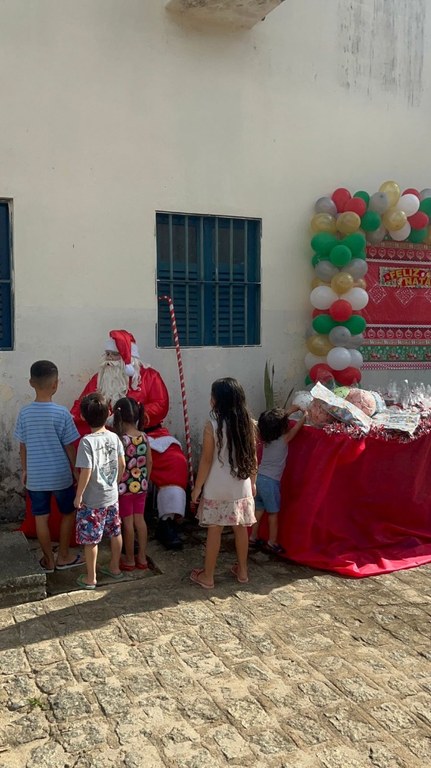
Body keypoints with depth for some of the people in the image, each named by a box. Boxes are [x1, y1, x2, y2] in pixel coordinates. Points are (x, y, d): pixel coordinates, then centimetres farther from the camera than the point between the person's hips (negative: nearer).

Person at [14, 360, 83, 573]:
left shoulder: (24, 413, -6)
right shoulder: (61, 413, -16)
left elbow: (22, 446, 3)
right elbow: (69, 447, -9)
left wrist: (24, 470, 16)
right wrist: (76, 470, 4)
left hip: (35, 476, 3)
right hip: (60, 475, -3)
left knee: (41, 518, 13)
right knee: (68, 513, 17)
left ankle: (48, 560, 23)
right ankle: (63, 557, 24)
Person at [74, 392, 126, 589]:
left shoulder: (87, 441, -21)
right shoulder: (114, 437, -3)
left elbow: (86, 472, -22)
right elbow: (122, 465, 5)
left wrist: (78, 495, -10)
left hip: (92, 500, -6)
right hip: (112, 496, 6)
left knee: (90, 539, 7)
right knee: (115, 533, 19)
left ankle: (90, 578, 18)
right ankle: (114, 568, 35)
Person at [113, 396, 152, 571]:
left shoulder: (120, 440, -20)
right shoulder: (144, 437, -3)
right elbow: (149, 462, 5)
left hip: (125, 487, -5)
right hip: (141, 486, 5)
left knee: (127, 523, 6)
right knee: (140, 520, 15)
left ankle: (130, 560, 19)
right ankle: (142, 558, 24)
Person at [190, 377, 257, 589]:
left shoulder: (212, 425, -16)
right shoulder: (248, 423, -2)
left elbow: (206, 460, -12)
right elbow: (253, 457, 5)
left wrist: (197, 487, -3)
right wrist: (253, 482, 18)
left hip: (217, 489, -4)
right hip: (241, 487, 4)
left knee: (214, 531, 6)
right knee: (241, 528, 15)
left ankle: (207, 576, 17)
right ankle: (242, 571, 29)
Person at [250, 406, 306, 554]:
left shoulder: (266, 439, 2)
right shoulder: (283, 440, -15)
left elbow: (277, 420, 18)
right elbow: (296, 427, -2)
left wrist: (290, 411, 26)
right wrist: (305, 415, 15)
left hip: (259, 478, 7)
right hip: (270, 481, -6)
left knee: (258, 510, 16)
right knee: (273, 513, 5)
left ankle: (253, 538, 25)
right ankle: (272, 543, 13)